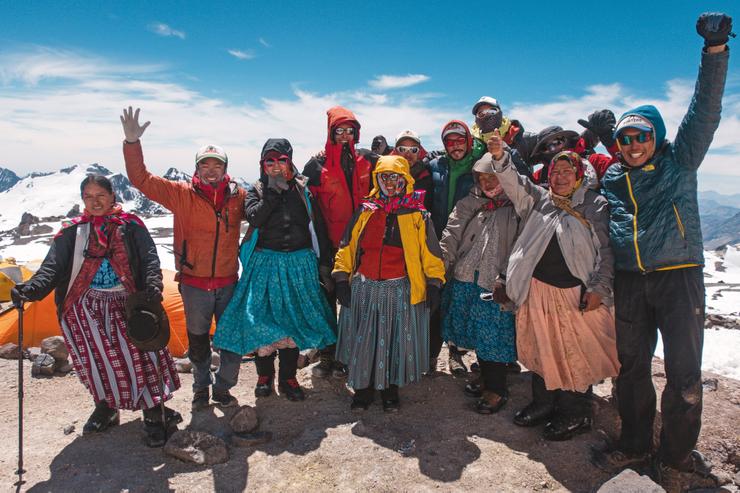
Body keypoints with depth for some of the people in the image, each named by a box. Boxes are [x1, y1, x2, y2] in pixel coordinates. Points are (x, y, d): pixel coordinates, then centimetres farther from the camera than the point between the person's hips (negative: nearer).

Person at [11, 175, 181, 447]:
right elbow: (53, 266, 0)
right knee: (96, 359, 0)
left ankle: (154, 414, 4)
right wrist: (33, 288, -19)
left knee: (139, 355, -9)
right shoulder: (72, 231, 7)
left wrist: (152, 286, -22)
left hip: (125, 304, -1)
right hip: (86, 305, 2)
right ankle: (105, 407, 26)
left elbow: (149, 259, -3)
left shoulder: (131, 226, 4)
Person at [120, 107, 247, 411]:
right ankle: (201, 388, 36)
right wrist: (132, 143, -21)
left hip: (228, 282, 1)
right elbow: (142, 179, -10)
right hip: (194, 284, -1)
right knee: (197, 340, 15)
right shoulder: (182, 195, -7)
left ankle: (222, 388, 30)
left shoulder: (238, 196, -2)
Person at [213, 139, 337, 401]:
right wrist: (274, 190, -13)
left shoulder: (302, 189, 7)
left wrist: (325, 260, 5)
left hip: (299, 263, 1)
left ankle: (288, 377, 21)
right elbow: (254, 217, -15)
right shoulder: (256, 190, 6)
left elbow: (318, 225, 8)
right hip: (265, 263, -1)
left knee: (294, 319, 6)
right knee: (261, 317, -1)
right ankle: (264, 375, 19)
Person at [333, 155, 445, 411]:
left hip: (400, 291, -1)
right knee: (363, 340, 9)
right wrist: (342, 278, 3)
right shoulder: (364, 212, 5)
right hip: (364, 289, 2)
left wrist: (434, 283, -3)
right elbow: (347, 248, 8)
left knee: (396, 340, 8)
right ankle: (364, 388, 28)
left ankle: (390, 389, 28)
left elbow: (430, 253, 3)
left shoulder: (418, 215, 1)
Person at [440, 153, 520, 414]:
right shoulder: (470, 204, 13)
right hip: (465, 280, 5)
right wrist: (439, 268, -2)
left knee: (493, 338, 2)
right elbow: (451, 237, 8)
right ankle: (486, 379, 34)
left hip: (494, 285, -5)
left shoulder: (516, 208, -4)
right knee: (478, 335, 16)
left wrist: (504, 280, -17)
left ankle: (496, 390, 19)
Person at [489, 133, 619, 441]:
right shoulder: (539, 199, 13)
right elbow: (516, 184, -4)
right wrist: (500, 159, -22)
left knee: (577, 353, 5)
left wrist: (598, 288, -10)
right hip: (538, 289, 4)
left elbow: (607, 250, -2)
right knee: (541, 349, 13)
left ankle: (576, 413, 22)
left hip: (578, 292, -4)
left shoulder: (595, 205, 1)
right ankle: (544, 403, 31)